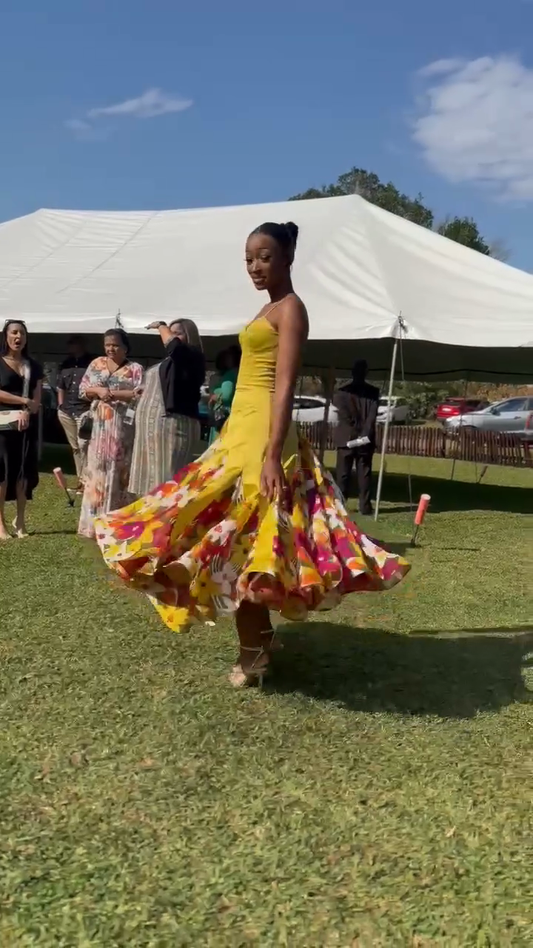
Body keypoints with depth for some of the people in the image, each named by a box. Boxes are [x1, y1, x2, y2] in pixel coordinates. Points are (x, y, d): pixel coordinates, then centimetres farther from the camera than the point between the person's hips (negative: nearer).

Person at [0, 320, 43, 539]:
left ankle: (20, 520, 12)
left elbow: (37, 398, 5)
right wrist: (24, 401, -10)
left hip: (27, 425, 4)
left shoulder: (33, 366, 13)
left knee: (24, 470, 4)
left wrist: (26, 412, -12)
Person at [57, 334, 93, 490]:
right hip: (66, 411, 6)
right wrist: (60, 406, 16)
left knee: (83, 445, -12)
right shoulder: (65, 364, 16)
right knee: (75, 447, 11)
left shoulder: (92, 362, -3)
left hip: (85, 410, -6)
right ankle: (80, 478, 19)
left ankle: (85, 479, -4)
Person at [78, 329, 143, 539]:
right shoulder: (96, 364, 14)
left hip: (122, 428, -3)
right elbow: (82, 389, 12)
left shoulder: (135, 369, 2)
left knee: (119, 471, -2)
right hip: (100, 426, 3)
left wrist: (113, 394, -16)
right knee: (97, 470, 3)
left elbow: (140, 394, -10)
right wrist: (98, 390, -9)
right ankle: (94, 522, 9)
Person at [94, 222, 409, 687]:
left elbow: (285, 386, -18)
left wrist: (273, 455, -27)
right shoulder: (269, 311, 20)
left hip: (262, 431, -10)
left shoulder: (291, 308, -7)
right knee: (233, 535, 13)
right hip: (242, 428, 10)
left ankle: (255, 652, 3)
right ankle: (260, 636, 25)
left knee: (238, 538, -8)